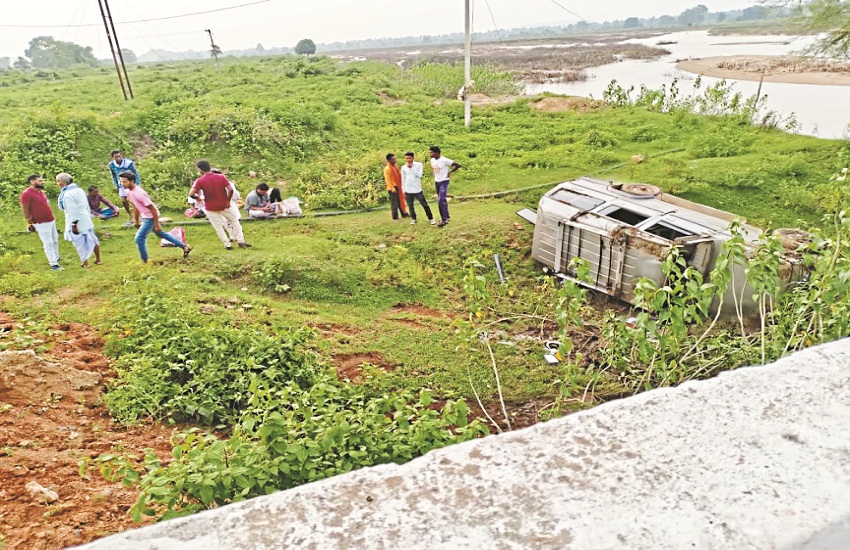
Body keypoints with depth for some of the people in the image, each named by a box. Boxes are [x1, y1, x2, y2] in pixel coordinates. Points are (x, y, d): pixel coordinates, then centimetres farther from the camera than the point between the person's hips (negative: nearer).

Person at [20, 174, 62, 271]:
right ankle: (53, 264, -1)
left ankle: (56, 258, 36)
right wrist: (30, 224, -13)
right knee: (48, 243, -5)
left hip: (51, 220, 9)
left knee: (55, 240, 19)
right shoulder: (26, 194, -16)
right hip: (41, 223, -9)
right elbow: (25, 210, -14)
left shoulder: (41, 191, 9)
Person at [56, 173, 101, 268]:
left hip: (77, 222, -8)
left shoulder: (67, 194, -20)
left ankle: (85, 263, 15)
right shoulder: (79, 190, 5)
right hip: (86, 220, 8)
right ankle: (98, 260, 25)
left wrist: (74, 225, -18)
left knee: (80, 243, 5)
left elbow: (73, 211, -22)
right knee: (92, 239, 15)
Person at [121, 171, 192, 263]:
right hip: (145, 217, 10)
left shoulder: (138, 193, -28)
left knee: (139, 238, -8)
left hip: (151, 217, -10)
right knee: (161, 234, 21)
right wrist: (136, 221, 20)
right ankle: (185, 246, 31)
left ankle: (145, 261, 8)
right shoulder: (129, 192, -2)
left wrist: (157, 224, -21)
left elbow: (153, 209, -24)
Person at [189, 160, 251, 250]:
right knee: (234, 221, 17)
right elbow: (230, 189, -14)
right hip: (224, 205, 2)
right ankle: (241, 241, 13)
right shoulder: (221, 177, -6)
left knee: (218, 227, 10)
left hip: (211, 208, -2)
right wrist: (228, 200, -1)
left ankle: (227, 245, 10)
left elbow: (191, 194, -18)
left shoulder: (200, 181, -11)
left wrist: (197, 197, 3)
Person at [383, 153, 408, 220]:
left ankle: (404, 213, 28)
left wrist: (401, 186, 18)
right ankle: (395, 216, 5)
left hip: (398, 187, 9)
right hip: (393, 188, -9)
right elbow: (387, 179, -18)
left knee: (401, 201, 17)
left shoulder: (395, 166, 13)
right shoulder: (387, 168, -14)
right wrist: (392, 188, -23)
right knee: (394, 202, -3)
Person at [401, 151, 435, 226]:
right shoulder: (403, 168, 3)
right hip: (408, 190, 2)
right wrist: (403, 190, 7)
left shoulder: (418, 165, -3)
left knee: (425, 204, 3)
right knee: (410, 206, 8)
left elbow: (419, 175, -14)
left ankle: (431, 218, 14)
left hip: (418, 189, -2)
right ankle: (413, 219, 24)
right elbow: (403, 179, 9)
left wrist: (411, 168, -14)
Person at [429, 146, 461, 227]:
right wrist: (435, 175, 12)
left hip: (444, 182, -7)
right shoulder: (432, 160, 3)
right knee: (442, 200, 15)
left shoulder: (445, 160, -19)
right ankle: (447, 217, 29)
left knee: (441, 201, -17)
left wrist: (450, 172, -10)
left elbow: (458, 165, -16)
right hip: (436, 182, 7)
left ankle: (444, 220, -12)